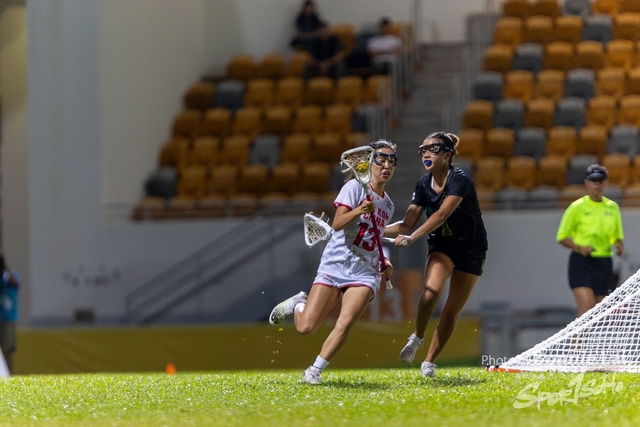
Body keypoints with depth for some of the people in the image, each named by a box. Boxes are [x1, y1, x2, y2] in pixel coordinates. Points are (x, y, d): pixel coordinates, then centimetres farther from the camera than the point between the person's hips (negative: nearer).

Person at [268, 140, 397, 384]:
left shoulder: (387, 205, 17)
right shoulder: (355, 187, -3)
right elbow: (337, 224, -15)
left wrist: (384, 262, 13)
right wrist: (358, 211, -32)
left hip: (364, 272, 4)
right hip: (335, 264, -4)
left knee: (346, 323, -21)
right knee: (306, 328, -9)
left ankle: (314, 371, -7)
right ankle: (297, 304, 26)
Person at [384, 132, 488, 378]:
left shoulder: (460, 180, -22)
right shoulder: (424, 185, -4)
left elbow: (441, 215, -35)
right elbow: (407, 224, -2)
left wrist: (412, 237, -45)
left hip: (470, 249, -3)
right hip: (441, 246, 3)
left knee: (452, 311, -1)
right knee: (431, 290, -27)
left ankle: (429, 362, 15)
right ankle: (416, 338, -4)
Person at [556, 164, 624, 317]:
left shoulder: (612, 207, 11)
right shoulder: (577, 207, -2)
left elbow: (617, 237, 20)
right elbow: (562, 237, 0)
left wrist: (619, 245, -3)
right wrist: (580, 248, -17)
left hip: (604, 263, 5)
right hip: (581, 262, -5)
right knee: (587, 308, -20)